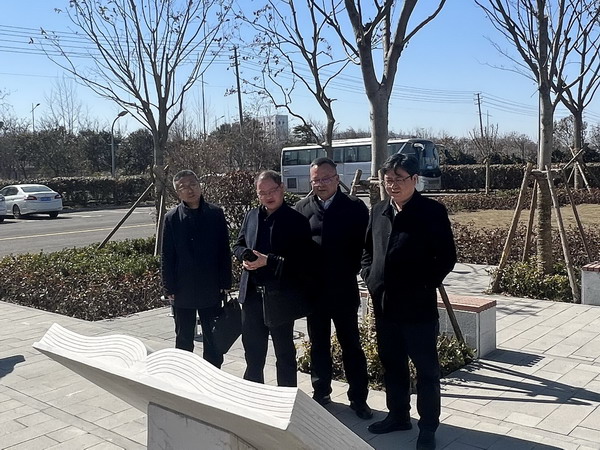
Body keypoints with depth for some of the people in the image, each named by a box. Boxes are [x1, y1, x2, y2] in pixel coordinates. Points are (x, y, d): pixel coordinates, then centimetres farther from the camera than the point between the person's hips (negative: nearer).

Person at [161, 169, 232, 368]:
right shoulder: (172, 218, -2)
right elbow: (166, 256, 0)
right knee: (183, 339, 13)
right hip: (183, 290, 0)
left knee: (213, 339, 12)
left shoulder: (216, 213, -2)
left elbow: (224, 250, 0)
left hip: (211, 289, 0)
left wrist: (225, 283, -2)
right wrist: (169, 288, -3)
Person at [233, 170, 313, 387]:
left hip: (280, 296, -5)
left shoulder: (297, 220, -10)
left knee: (284, 351, 10)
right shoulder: (251, 216, 8)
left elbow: (302, 260, -16)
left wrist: (268, 261, -21)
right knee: (252, 348, 19)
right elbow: (238, 245, 16)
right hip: (251, 294, 6)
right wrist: (246, 256, -7)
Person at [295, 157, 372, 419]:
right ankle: (321, 393, 29)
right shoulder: (302, 208, 3)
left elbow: (364, 244, -4)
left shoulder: (354, 207, -4)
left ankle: (358, 398, 18)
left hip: (343, 289, -2)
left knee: (351, 344, 6)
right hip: (313, 289, 3)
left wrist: (351, 271, -8)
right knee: (318, 344, 15)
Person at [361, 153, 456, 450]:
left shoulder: (432, 211, -9)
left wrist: (425, 285, -11)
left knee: (426, 369, 7)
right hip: (384, 305, 6)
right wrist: (369, 277, 6)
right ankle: (398, 415, 35)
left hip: (418, 306, -6)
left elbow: (447, 257, -9)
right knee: (392, 365, 18)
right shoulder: (378, 212, 8)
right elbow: (367, 250, 19)